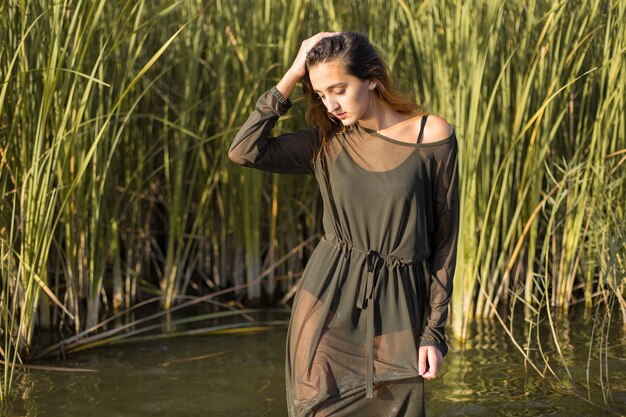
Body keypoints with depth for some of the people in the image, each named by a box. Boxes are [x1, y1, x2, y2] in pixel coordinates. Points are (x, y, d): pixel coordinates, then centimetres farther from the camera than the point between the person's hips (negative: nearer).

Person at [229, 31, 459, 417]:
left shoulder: (433, 137, -5)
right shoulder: (328, 142, 4)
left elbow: (445, 237, -1)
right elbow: (244, 151, -9)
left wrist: (435, 331, -3)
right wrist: (292, 76, -7)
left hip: (397, 308, -2)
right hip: (329, 302, 2)